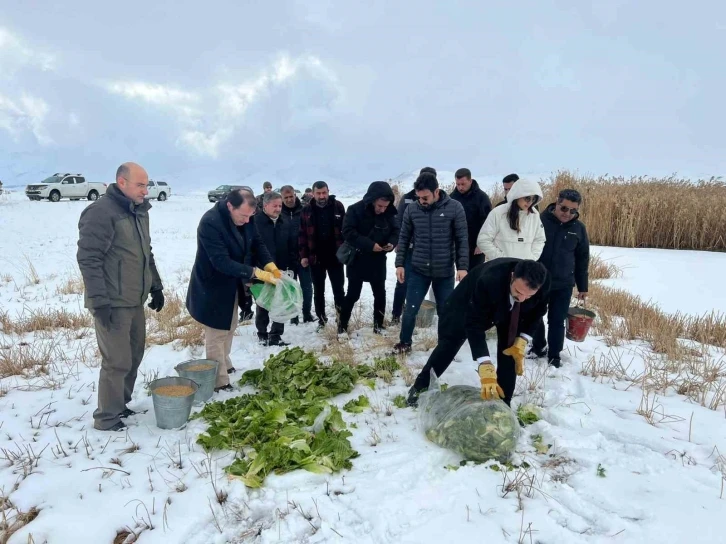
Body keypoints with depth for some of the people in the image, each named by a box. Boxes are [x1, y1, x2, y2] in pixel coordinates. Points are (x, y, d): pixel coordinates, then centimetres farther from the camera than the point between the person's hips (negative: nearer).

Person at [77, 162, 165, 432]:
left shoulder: (139, 212, 12)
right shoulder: (101, 212, -16)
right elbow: (88, 258, -19)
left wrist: (156, 286, 19)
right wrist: (99, 301, -21)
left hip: (135, 300, 9)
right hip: (112, 303, -9)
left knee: (134, 355, 16)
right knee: (117, 361, -2)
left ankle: (120, 404, 32)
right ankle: (107, 418, 14)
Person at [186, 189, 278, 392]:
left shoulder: (246, 219, -8)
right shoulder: (210, 223, -31)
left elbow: (257, 243, 2)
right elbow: (222, 262, -34)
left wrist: (269, 265, -16)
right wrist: (256, 273, -35)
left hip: (231, 284, 8)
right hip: (213, 287, -8)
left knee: (229, 328, 22)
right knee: (217, 334, 1)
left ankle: (225, 366, 41)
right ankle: (218, 382, 13)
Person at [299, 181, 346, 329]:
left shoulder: (338, 206, -2)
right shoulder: (307, 210, -1)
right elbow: (302, 235, 1)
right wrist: (303, 255, -3)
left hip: (335, 256, -1)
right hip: (315, 257, 1)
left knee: (339, 288, 6)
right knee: (318, 290, 11)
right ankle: (321, 319, 23)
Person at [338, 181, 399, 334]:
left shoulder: (389, 213, -4)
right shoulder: (355, 210, -16)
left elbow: (395, 230, 6)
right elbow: (348, 232, -23)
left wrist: (392, 242, -17)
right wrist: (369, 244, -29)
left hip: (378, 261, 4)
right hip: (357, 260, -4)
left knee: (380, 294, 11)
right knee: (352, 294, 3)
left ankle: (378, 326, 26)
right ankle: (342, 326, 17)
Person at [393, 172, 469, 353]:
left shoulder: (454, 208, -9)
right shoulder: (411, 210, -4)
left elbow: (462, 240, -5)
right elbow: (404, 239, 5)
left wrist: (462, 266, -10)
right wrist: (400, 264, 2)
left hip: (445, 271, -1)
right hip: (418, 270, 1)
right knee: (410, 310, 5)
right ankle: (405, 342, 26)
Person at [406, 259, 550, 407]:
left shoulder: (544, 283, -33)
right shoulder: (488, 281, -47)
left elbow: (536, 311, -11)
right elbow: (475, 326, -45)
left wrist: (521, 343, -21)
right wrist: (487, 370, -52)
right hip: (470, 301, -3)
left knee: (511, 350, -11)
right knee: (449, 343, 0)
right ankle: (420, 387, 19)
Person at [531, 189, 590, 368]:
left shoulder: (578, 228, -2)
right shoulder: (540, 220, -11)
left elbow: (582, 260, 7)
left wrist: (582, 287, 9)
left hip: (563, 284, 1)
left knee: (557, 321, 6)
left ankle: (554, 355, 21)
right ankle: (538, 347, 34)